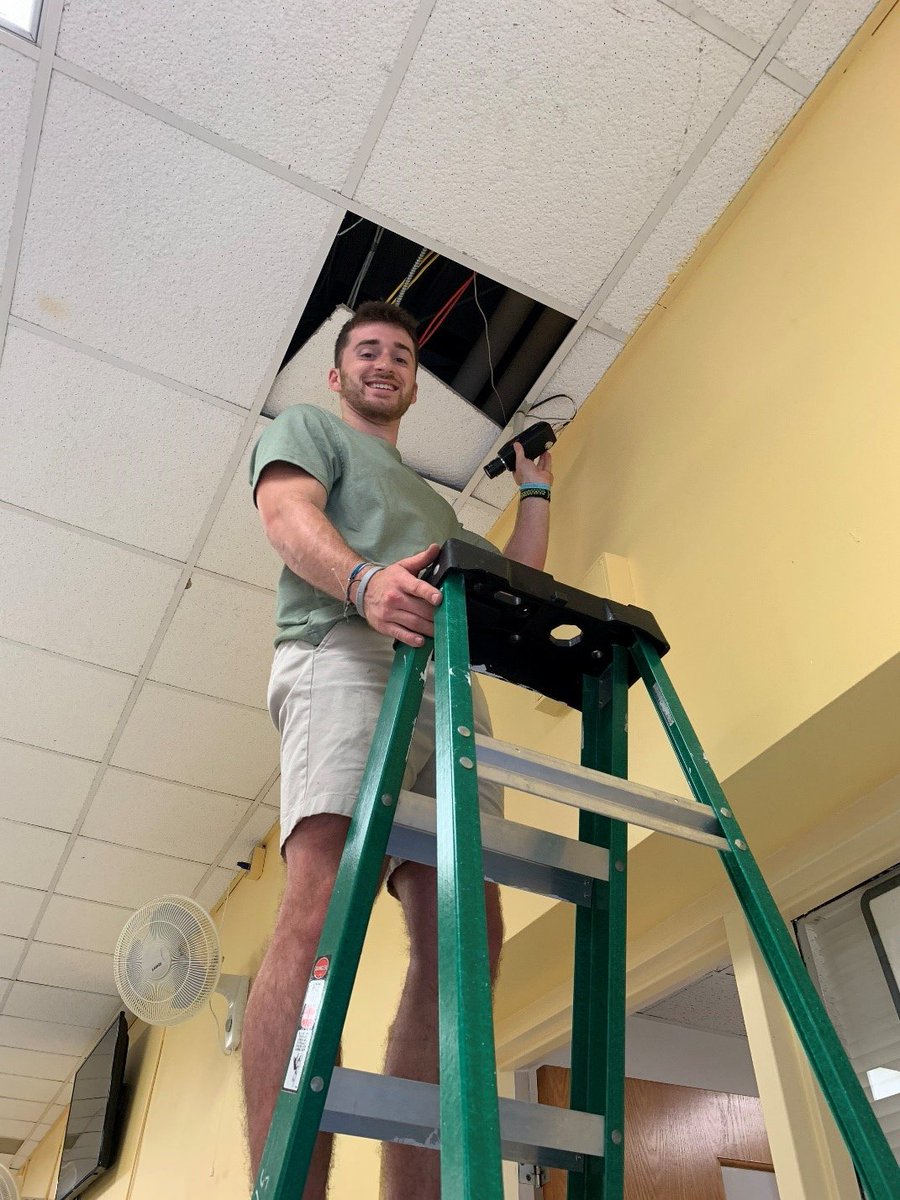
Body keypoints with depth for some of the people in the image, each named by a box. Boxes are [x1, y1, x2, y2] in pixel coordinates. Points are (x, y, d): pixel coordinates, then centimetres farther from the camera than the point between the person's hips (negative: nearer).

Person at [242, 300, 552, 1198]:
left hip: (450, 691, 6)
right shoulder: (305, 427, 25)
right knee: (323, 905, -25)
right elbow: (289, 515, 2)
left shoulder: (434, 504, 42)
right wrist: (364, 581, -20)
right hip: (345, 657, -5)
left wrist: (536, 487, 39)